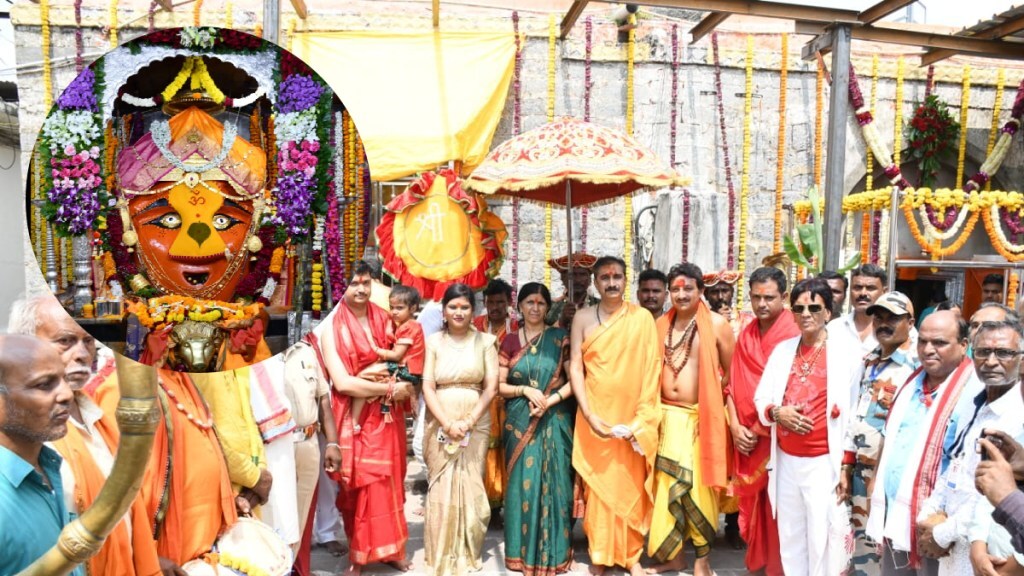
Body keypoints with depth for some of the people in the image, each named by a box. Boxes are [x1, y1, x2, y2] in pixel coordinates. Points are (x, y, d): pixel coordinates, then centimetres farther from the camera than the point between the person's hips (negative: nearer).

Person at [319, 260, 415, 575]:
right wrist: (389, 388, -13)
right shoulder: (332, 330, -9)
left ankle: (389, 549, 25)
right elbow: (342, 383, -16)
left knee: (388, 481, 10)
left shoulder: (384, 320, 6)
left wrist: (369, 373, -10)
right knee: (360, 486, 2)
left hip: (387, 416, 4)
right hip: (355, 419, -4)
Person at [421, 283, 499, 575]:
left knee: (470, 487, 3)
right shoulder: (434, 341, 4)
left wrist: (469, 422, -12)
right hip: (440, 425, 0)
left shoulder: (485, 341, 2)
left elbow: (491, 387, -2)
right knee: (441, 488, 3)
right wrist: (447, 423, -13)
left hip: (476, 424, 0)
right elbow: (427, 387, -2)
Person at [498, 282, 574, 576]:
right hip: (520, 422, 2)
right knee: (522, 483, 4)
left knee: (553, 483, 2)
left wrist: (550, 401, -16)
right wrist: (526, 390, -13)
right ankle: (523, 550, 18)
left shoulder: (560, 337, 1)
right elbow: (499, 386, 4)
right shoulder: (510, 341, 6)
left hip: (554, 422, -1)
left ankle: (553, 552, 15)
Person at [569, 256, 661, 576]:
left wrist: (642, 418, -10)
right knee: (598, 484, 6)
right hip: (595, 416, 0)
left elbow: (651, 370, -3)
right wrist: (589, 415, -13)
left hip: (632, 416, 0)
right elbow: (575, 367, -2)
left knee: (630, 486, 6)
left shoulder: (642, 318, 0)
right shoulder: (583, 318, 2)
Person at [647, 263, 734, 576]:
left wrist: (713, 397, -4)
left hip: (701, 418, -3)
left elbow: (732, 372, -1)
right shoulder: (661, 324, 6)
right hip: (668, 416, 4)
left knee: (699, 486, 3)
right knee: (668, 485, 8)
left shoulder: (717, 324, -5)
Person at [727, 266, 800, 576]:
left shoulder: (794, 335, -9)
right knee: (752, 504, 13)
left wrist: (761, 427, -13)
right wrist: (735, 426, -2)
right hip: (746, 437, 5)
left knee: (778, 506, 2)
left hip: (777, 435, -5)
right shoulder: (745, 336, 9)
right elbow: (733, 385, 9)